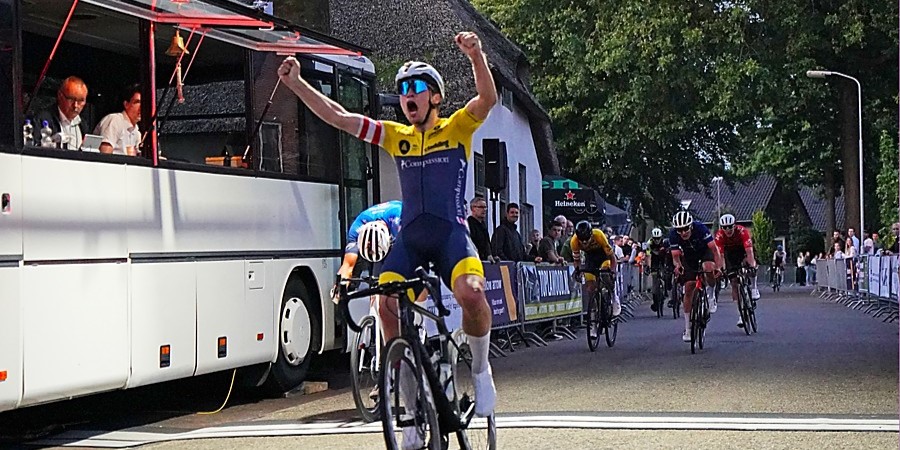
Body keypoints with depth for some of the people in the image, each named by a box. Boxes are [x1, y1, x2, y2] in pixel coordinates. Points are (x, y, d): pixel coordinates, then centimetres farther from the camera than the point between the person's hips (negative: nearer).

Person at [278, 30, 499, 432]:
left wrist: (477, 56, -31)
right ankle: (413, 407, -9)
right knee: (388, 304, -21)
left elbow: (487, 99, -12)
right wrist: (296, 83, 2)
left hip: (450, 233, -3)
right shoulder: (396, 137, 16)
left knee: (471, 293, -32)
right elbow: (338, 117, 11)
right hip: (409, 236, 3)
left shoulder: (457, 127, 7)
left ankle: (480, 370, -1)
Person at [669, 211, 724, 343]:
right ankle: (688, 329, 3)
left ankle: (711, 297, -7)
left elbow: (714, 248, -36)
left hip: (705, 251, -2)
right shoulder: (673, 235, -27)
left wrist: (718, 266, -47)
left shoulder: (700, 228, -34)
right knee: (688, 289, -6)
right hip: (689, 257, 2)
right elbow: (675, 255, -27)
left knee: (709, 268, -37)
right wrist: (678, 265, -48)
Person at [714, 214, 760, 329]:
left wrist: (752, 266, -52)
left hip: (743, 250, -1)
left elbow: (749, 251, -41)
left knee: (749, 263, -34)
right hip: (730, 254, 1)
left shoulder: (742, 231, -34)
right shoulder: (719, 235, -29)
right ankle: (741, 313, -3)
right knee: (734, 281, -8)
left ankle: (753, 288, -11)